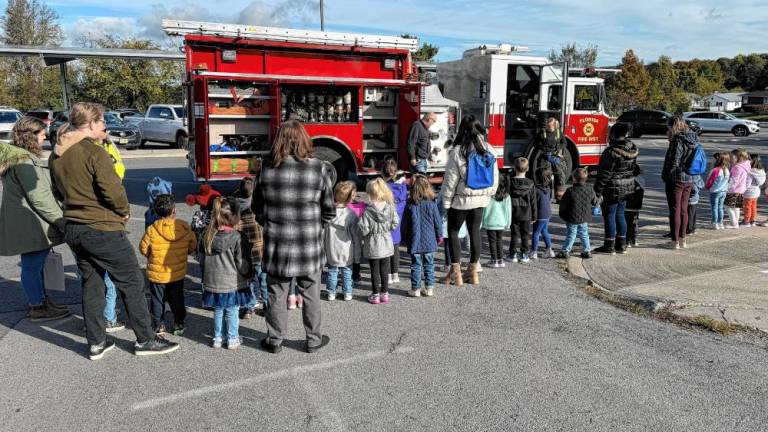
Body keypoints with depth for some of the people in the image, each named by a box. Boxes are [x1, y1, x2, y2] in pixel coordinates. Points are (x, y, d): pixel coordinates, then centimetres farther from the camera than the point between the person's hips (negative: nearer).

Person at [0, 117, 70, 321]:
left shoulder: (22, 157, 14)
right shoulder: (24, 160, -19)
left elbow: (43, 190, 19)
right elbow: (39, 197, -22)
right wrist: (62, 222, -17)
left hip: (29, 225, 11)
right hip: (30, 226, -11)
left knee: (35, 264, 21)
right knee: (32, 265, 2)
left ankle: (40, 300, 34)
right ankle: (38, 308, 13)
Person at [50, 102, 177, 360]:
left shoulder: (56, 155, 8)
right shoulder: (93, 152, -17)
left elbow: (61, 189, 17)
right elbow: (113, 190, -21)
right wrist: (124, 211, -4)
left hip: (73, 229, 8)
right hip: (103, 230, -8)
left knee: (91, 285, 16)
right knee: (131, 283, 3)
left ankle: (96, 343, 23)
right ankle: (145, 340, 11)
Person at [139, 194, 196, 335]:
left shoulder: (152, 230, -15)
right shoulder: (185, 227, -10)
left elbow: (143, 248, -5)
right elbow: (192, 246, 1)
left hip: (157, 273, -1)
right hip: (178, 273, 2)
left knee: (157, 300, 13)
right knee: (177, 300, 16)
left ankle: (158, 325, 20)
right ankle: (179, 325, 22)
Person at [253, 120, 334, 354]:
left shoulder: (267, 168, -7)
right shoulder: (319, 169, -11)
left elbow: (257, 207, 4)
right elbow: (329, 210, -4)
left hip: (276, 245, 1)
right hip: (309, 246, -1)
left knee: (277, 294, 15)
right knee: (310, 294, 15)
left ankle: (274, 340, 28)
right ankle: (313, 340, 28)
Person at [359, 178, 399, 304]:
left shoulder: (368, 211, -20)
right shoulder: (391, 208, -10)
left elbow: (364, 230, -19)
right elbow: (395, 224, -2)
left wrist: (360, 224, 2)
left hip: (373, 246, -3)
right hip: (386, 244, 3)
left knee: (375, 270, 10)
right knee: (385, 270, 15)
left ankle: (375, 295, 18)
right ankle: (385, 293, 24)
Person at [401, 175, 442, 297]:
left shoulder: (410, 206, -8)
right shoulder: (432, 205, -8)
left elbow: (405, 225, 0)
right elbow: (438, 222, -1)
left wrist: (405, 239, 14)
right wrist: (439, 236, 13)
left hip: (415, 242, -1)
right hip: (430, 241, 1)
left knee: (416, 265, 7)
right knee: (429, 265, 11)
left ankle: (416, 289, 11)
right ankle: (429, 288, 15)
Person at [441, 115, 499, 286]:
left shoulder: (457, 152, -17)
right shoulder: (488, 149, -2)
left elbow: (450, 181, -13)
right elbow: (495, 176, 5)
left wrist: (446, 202, -3)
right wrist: (489, 194, 18)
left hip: (461, 200, -5)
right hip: (481, 198, 5)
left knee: (453, 232, 11)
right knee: (475, 231, 16)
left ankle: (455, 272, 10)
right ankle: (473, 271, 26)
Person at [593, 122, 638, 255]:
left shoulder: (613, 151, -21)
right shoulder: (633, 149, 3)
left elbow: (605, 174, -20)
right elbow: (632, 168, 12)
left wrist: (598, 191, -16)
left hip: (613, 189, -8)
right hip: (627, 188, 8)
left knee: (609, 216, 3)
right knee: (620, 215, 17)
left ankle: (609, 246, 9)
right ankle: (622, 245, 23)